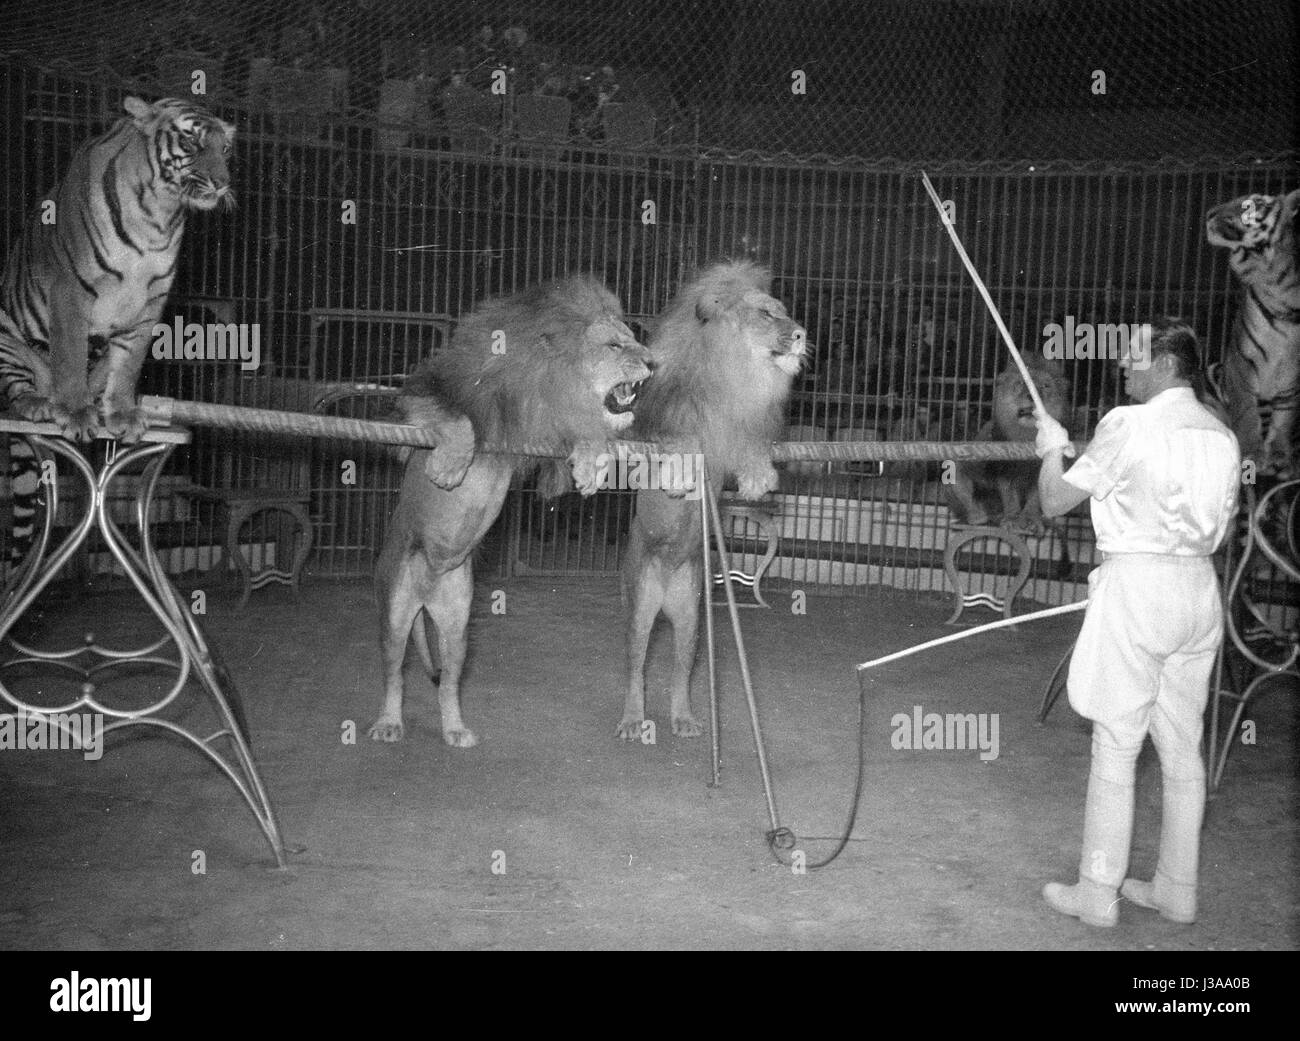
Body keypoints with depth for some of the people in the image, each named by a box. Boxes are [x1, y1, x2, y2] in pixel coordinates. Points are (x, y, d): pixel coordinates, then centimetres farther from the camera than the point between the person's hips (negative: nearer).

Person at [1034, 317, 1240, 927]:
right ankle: (1176, 890, 21)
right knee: (1182, 747, 12)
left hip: (1135, 584, -7)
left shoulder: (1129, 425, -11)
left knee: (1115, 746, 0)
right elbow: (1220, 524, 17)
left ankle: (1098, 893, 7)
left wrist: (1052, 449, 12)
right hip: (1198, 586, 7)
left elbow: (1054, 502, -6)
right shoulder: (1221, 436, 10)